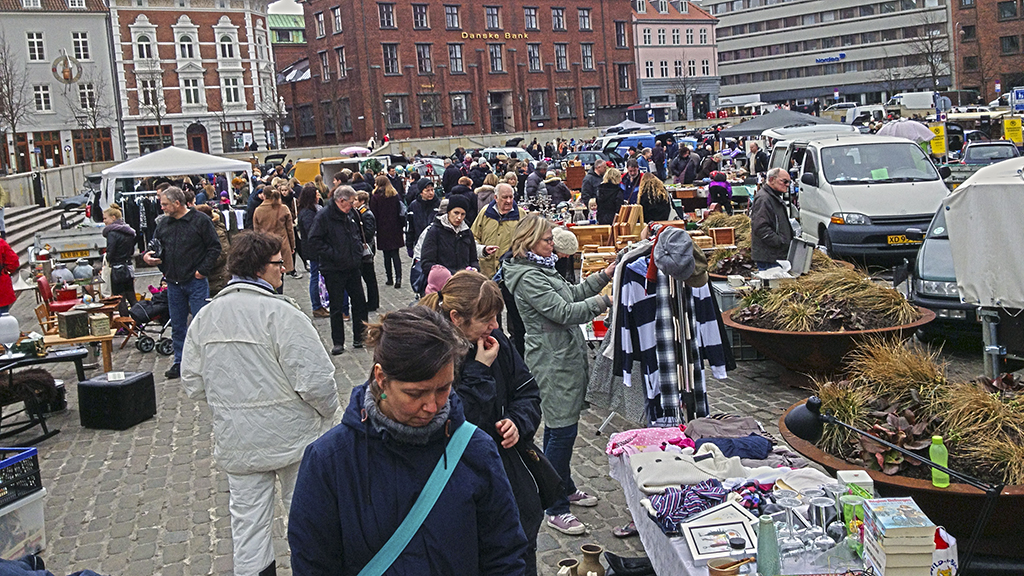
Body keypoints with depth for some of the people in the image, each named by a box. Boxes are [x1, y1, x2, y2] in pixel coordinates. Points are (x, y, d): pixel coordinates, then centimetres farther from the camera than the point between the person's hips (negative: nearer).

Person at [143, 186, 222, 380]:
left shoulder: (200, 221, -5)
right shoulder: (163, 223, 10)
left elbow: (214, 247, -5)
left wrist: (203, 270, -11)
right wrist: (147, 255, -3)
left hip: (196, 282, -5)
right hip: (173, 283, 5)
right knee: (177, 325, 11)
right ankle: (180, 362, 21)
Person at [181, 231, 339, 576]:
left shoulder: (205, 317, 1)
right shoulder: (279, 312, -19)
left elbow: (193, 383, 8)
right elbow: (315, 379, -20)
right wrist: (328, 412, -2)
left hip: (236, 441, 5)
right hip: (291, 437, -5)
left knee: (248, 522, 14)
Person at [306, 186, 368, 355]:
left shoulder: (350, 215, 9)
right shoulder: (323, 216, -12)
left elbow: (358, 235, 25)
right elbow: (314, 242, -17)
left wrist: (358, 251, 10)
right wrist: (333, 255, -20)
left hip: (352, 267, 6)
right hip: (333, 270, -6)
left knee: (359, 302, 9)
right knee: (336, 307, 3)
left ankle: (360, 337, 21)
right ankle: (338, 342, 13)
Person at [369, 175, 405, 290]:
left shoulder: (375, 197, -6)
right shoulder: (395, 196, 4)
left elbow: (374, 215, -7)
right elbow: (400, 212, 7)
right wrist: (400, 227, 12)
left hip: (383, 230, -3)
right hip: (395, 229, 3)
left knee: (387, 255, 6)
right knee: (395, 254, 4)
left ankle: (390, 279, 10)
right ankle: (398, 278, -9)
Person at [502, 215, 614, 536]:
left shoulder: (542, 268, 13)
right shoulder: (528, 278, -19)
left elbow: (572, 293, 21)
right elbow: (564, 312, -23)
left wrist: (603, 276, 11)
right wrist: (604, 301, -20)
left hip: (563, 357, 10)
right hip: (552, 362, -10)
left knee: (558, 427, 20)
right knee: (562, 431, -7)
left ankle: (564, 487, 35)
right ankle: (556, 509, 0)